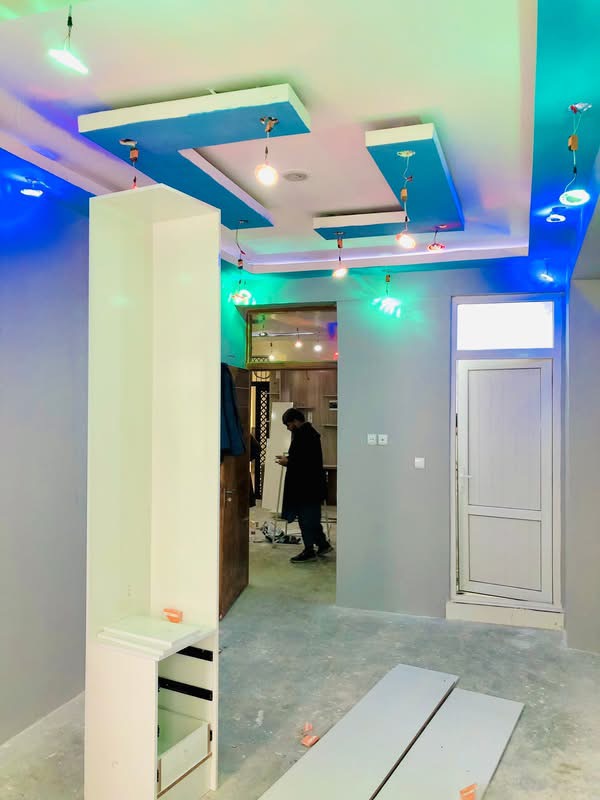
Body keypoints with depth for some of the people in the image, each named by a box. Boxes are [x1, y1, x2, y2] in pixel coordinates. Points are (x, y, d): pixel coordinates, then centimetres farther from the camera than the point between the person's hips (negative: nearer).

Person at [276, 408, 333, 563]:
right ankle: (323, 544, 26)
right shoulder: (310, 432, 14)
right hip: (313, 484, 10)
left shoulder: (302, 434, -18)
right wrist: (289, 459, 11)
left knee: (306, 517, -2)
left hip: (305, 485, -10)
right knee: (312, 516, 18)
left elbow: (304, 460, -25)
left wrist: (288, 461, -11)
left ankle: (309, 551, 6)